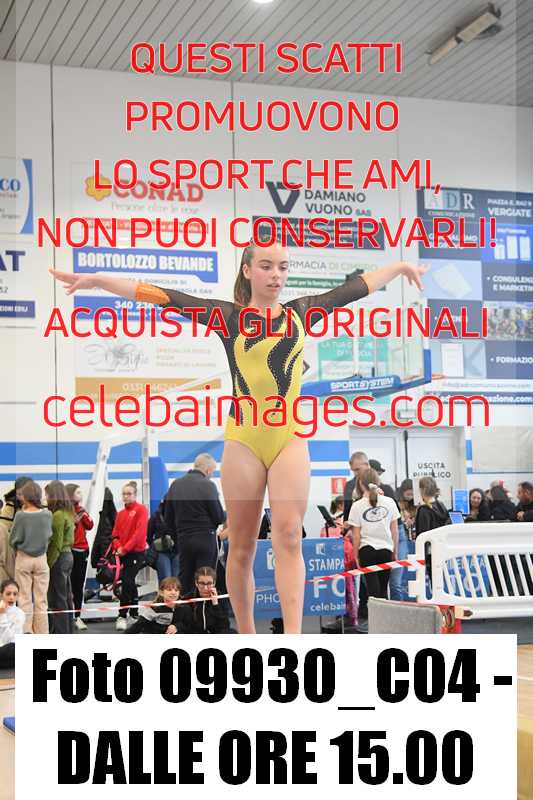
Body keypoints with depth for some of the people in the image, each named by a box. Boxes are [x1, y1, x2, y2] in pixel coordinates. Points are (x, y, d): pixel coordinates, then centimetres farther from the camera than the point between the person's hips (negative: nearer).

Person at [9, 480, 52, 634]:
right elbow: (49, 535, 0)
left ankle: (26, 632, 5)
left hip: (23, 559, -2)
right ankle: (42, 633, 12)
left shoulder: (20, 516, -15)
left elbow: (12, 540, -6)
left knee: (25, 598, 7)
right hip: (41, 559, 2)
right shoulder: (47, 514, -10)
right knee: (41, 599, 9)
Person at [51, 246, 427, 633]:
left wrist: (401, 266, 31)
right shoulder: (228, 316, 1)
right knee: (242, 544, 4)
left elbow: (355, 287, 20)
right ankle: (246, 635, 16)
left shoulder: (301, 312, 9)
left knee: (289, 536, -8)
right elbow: (165, 297, -6)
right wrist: (96, 279, -12)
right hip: (243, 440, -1)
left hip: (291, 438, 1)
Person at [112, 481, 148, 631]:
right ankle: (134, 612, 21)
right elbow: (115, 534, 12)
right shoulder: (120, 514, 14)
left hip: (136, 552, -6)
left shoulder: (141, 509, -5)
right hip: (123, 554, 6)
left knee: (127, 583, -13)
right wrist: (118, 547, -8)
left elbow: (140, 532, -14)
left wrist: (126, 548, -16)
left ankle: (122, 616, -10)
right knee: (130, 583, 12)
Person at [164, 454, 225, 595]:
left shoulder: (175, 484, 5)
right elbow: (219, 517, -10)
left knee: (184, 583, 10)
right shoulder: (207, 485, -12)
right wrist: (225, 515, 12)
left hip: (183, 540, 5)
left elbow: (168, 519, 8)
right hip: (205, 539, -5)